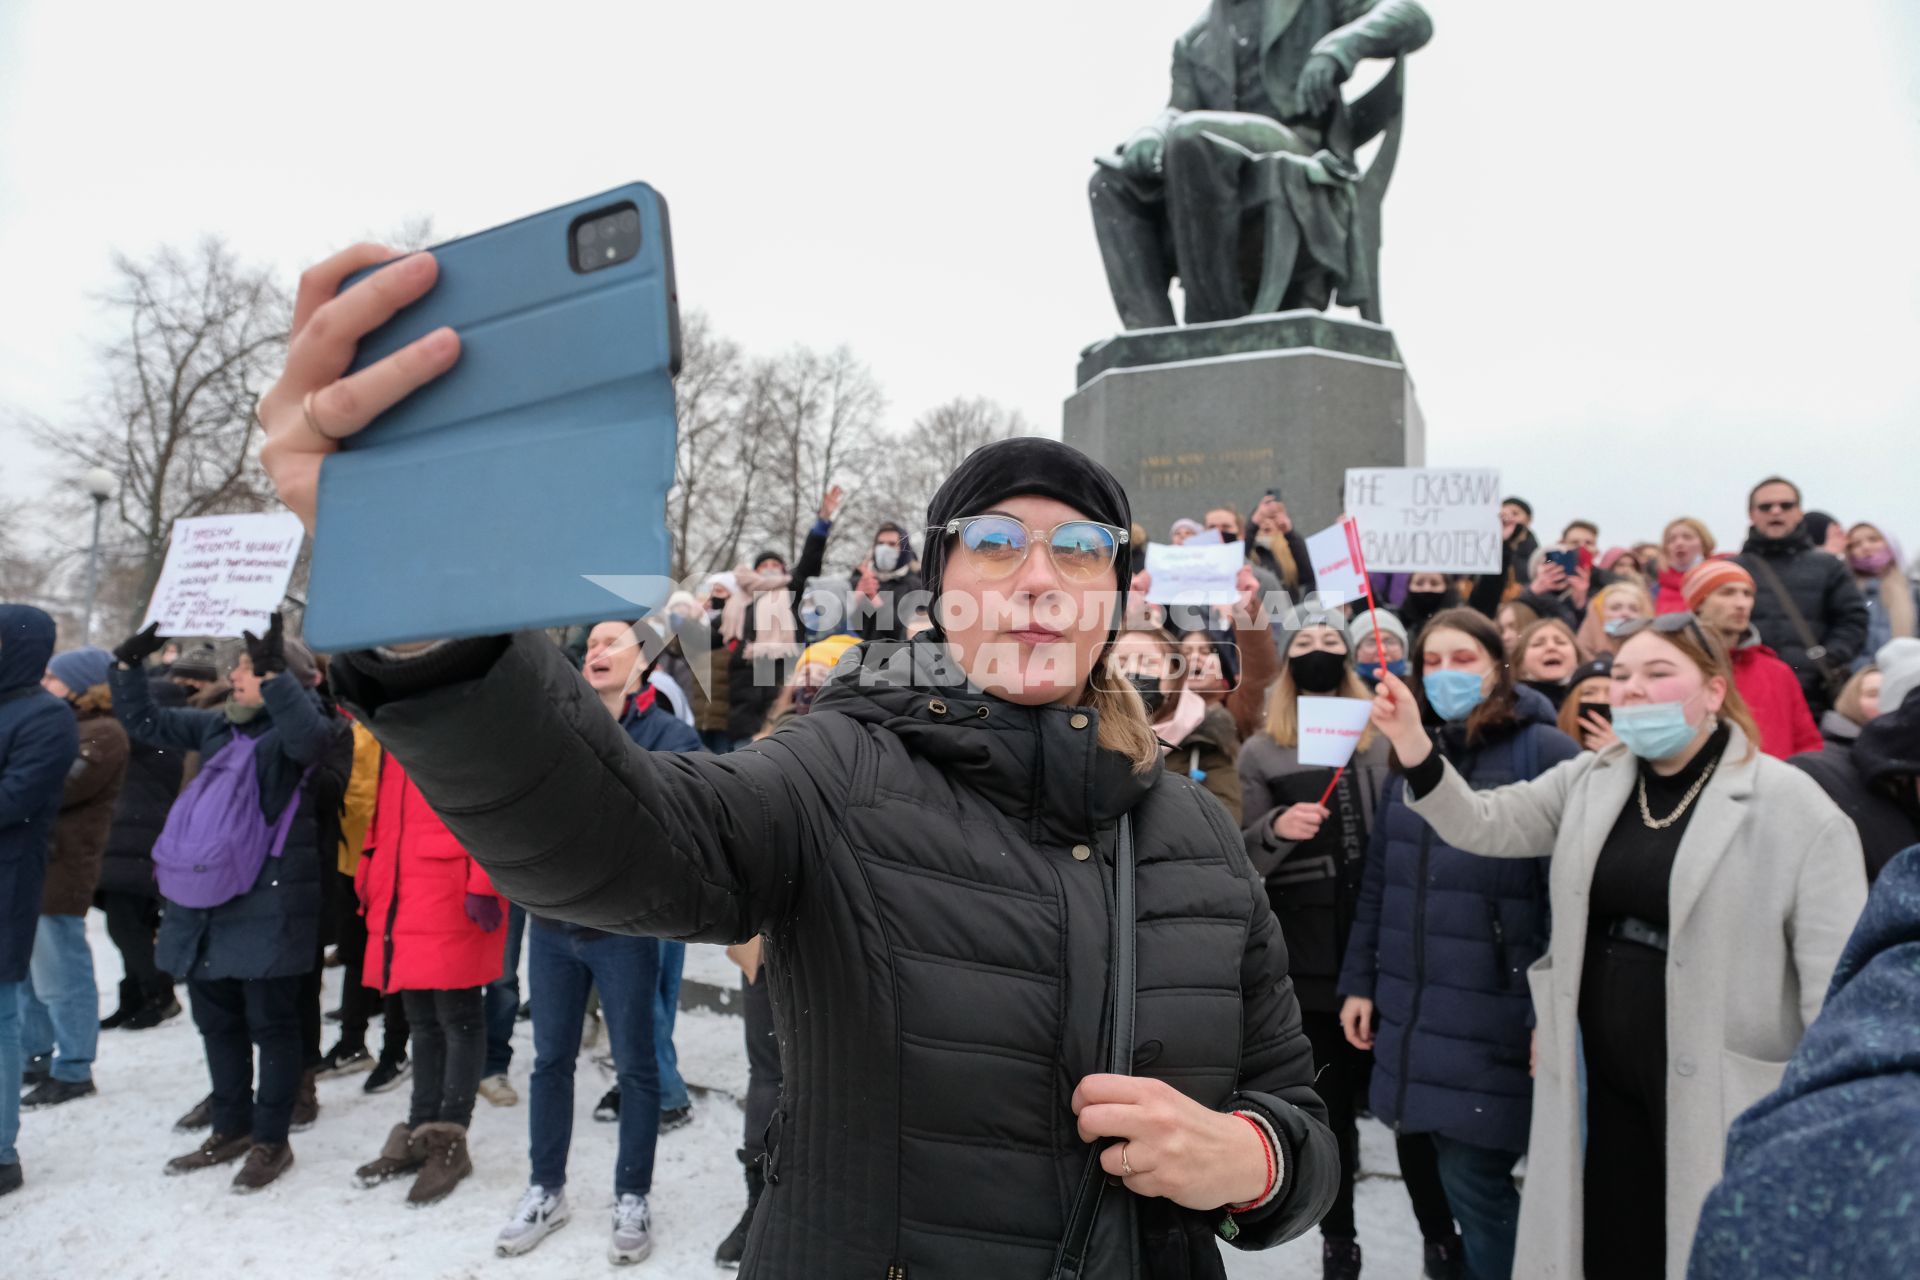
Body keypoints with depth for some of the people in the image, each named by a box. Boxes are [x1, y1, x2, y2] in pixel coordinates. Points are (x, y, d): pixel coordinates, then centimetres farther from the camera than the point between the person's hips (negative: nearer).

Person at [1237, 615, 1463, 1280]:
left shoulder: (1384, 737, 6)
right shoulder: (1261, 751, 3)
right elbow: (1243, 859, 2)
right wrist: (1275, 828, -17)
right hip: (1307, 953, 0)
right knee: (1328, 1102, 11)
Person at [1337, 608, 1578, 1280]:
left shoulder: (1545, 751, -8)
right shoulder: (1409, 750, 11)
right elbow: (1377, 880, 14)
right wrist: (1359, 980, 13)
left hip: (1496, 1014, -5)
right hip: (1414, 1007, 5)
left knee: (1475, 1180, 2)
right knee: (1460, 1177, 15)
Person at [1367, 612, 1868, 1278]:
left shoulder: (1791, 806, -10)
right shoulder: (1590, 781, 4)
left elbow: (1837, 978, -10)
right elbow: (1484, 824, -3)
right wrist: (1413, 744, -19)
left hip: (1722, 1098, -4)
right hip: (1609, 1084, 4)